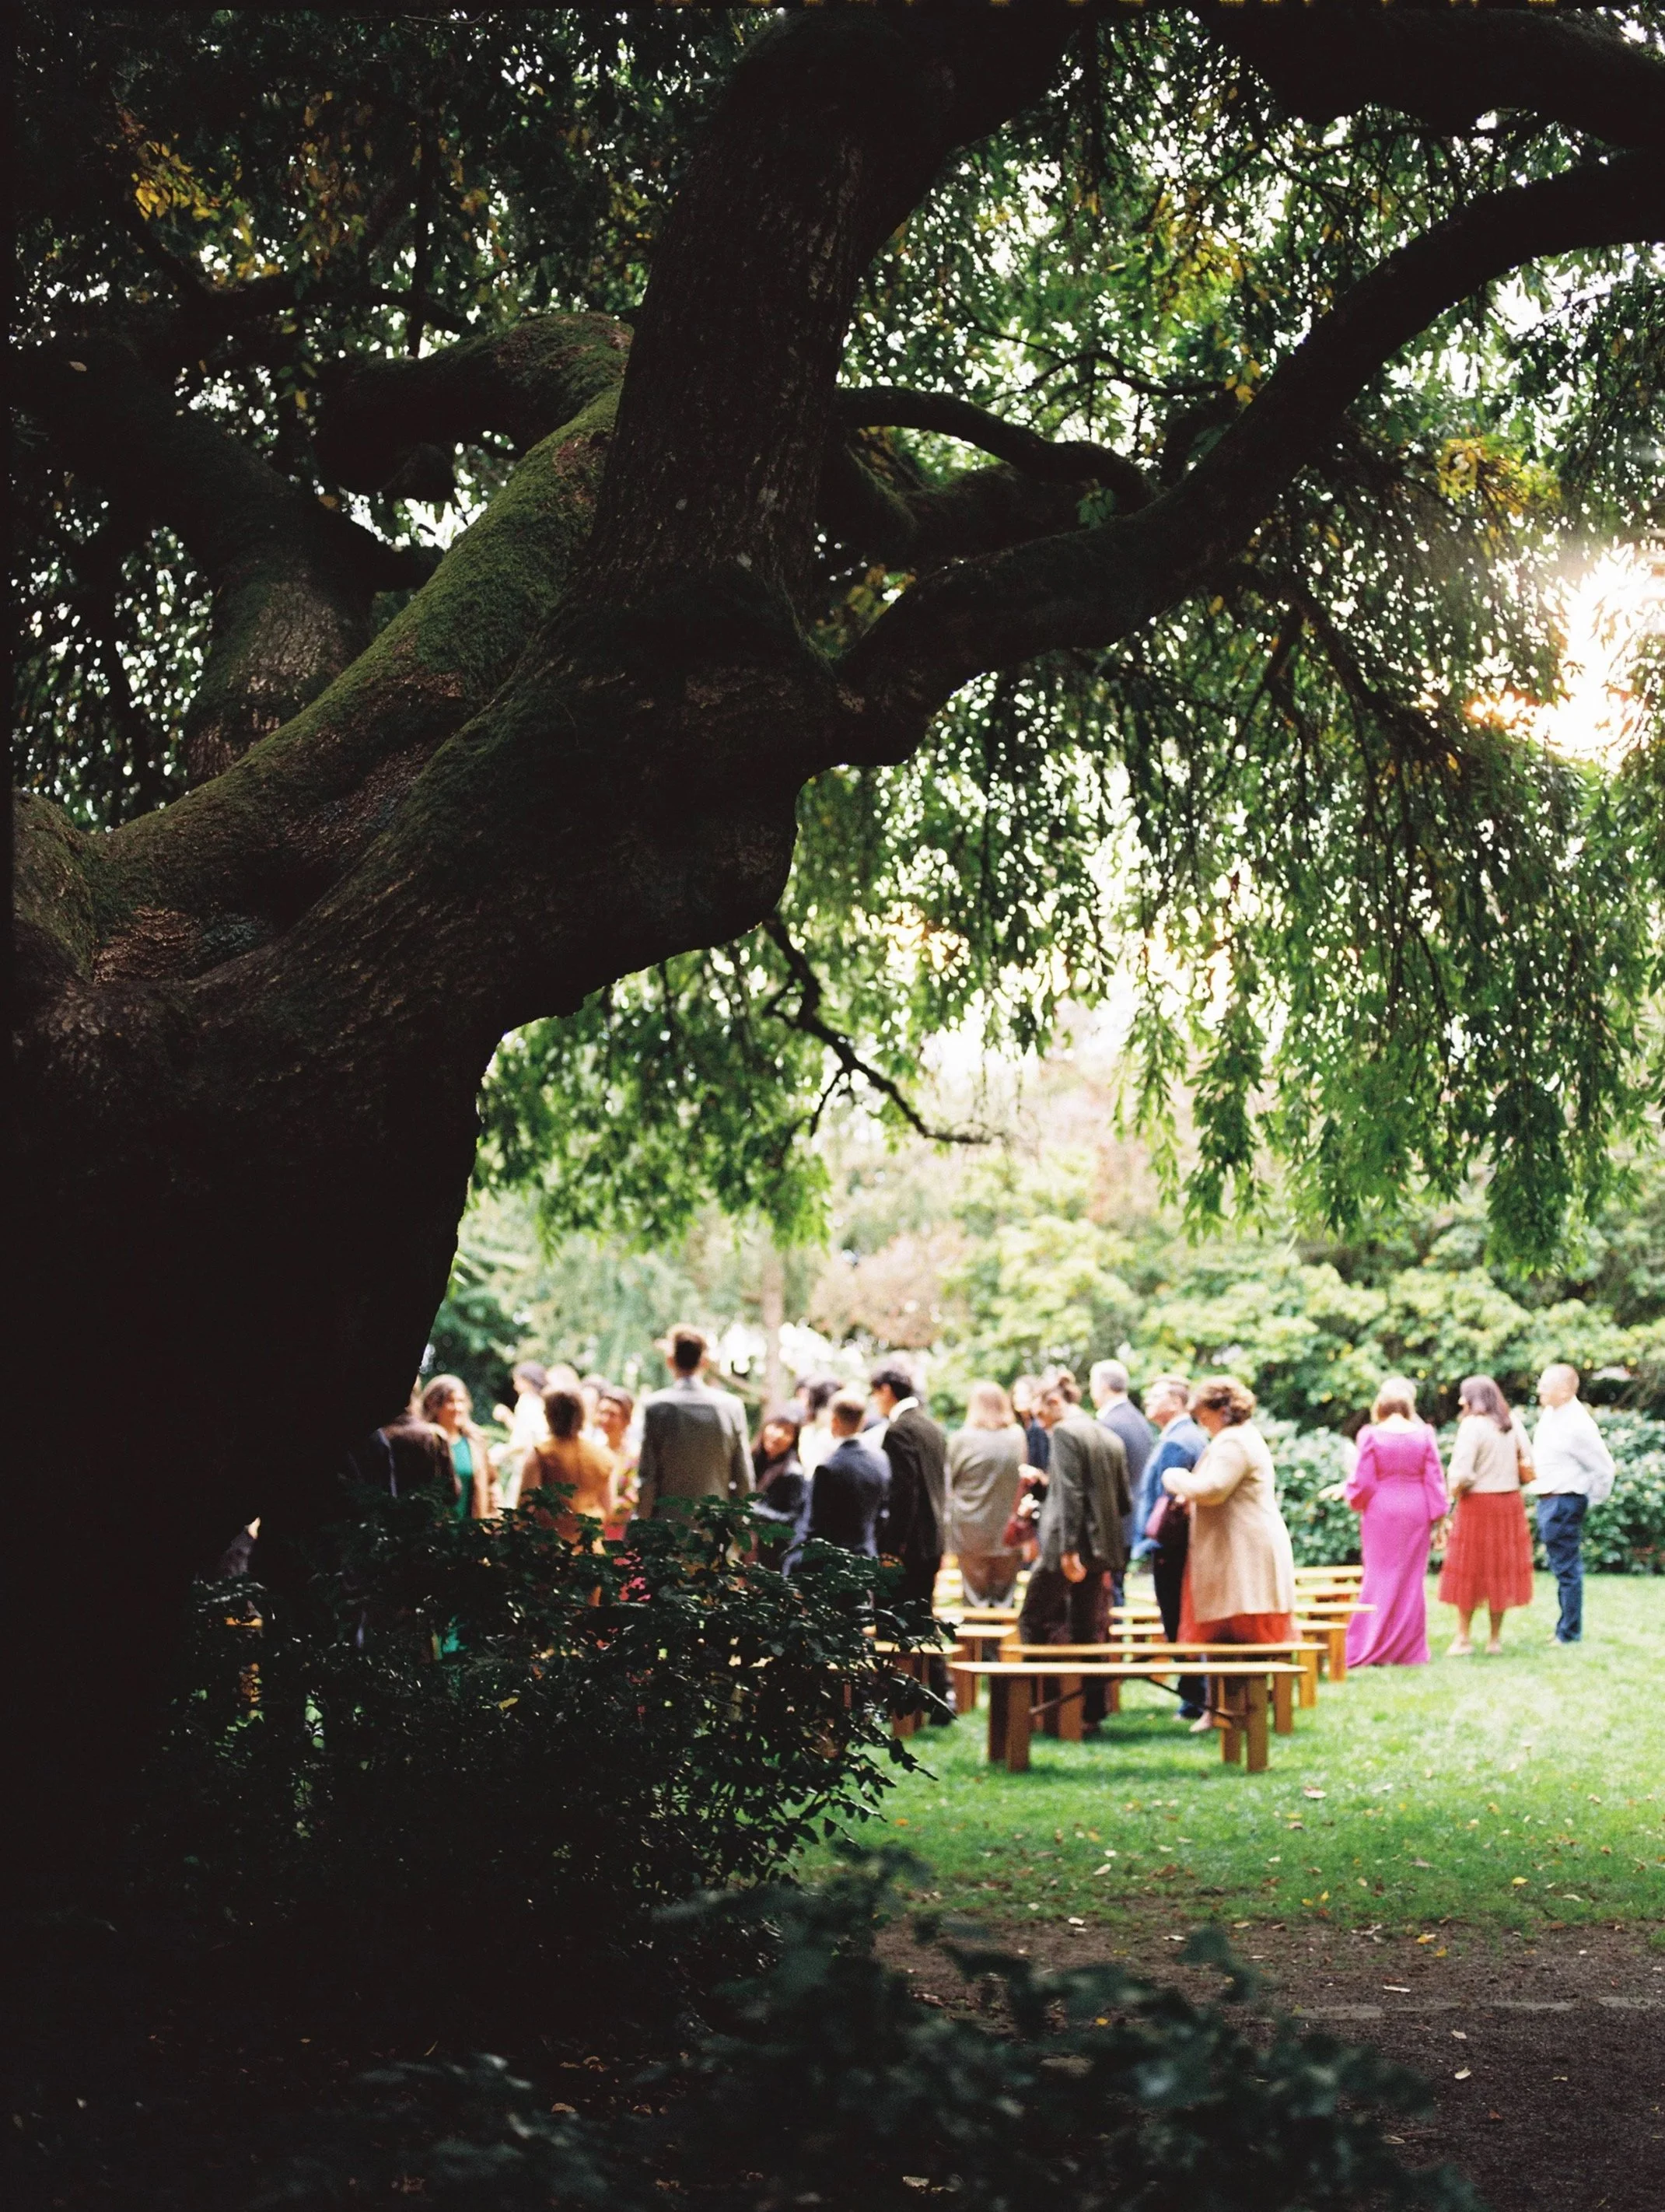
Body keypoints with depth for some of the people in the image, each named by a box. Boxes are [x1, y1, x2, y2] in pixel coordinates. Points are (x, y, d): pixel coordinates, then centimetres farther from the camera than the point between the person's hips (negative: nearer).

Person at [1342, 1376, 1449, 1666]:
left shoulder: (1371, 1436, -8)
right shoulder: (1424, 1435, -3)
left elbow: (1362, 1482, -6)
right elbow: (1435, 1479, -1)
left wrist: (1352, 1497, 15)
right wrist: (1439, 1518, 6)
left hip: (1381, 1512, -2)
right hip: (1415, 1512, 2)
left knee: (1380, 1577, 5)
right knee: (1412, 1579, 9)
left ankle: (1374, 1650, 4)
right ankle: (1410, 1651, 11)